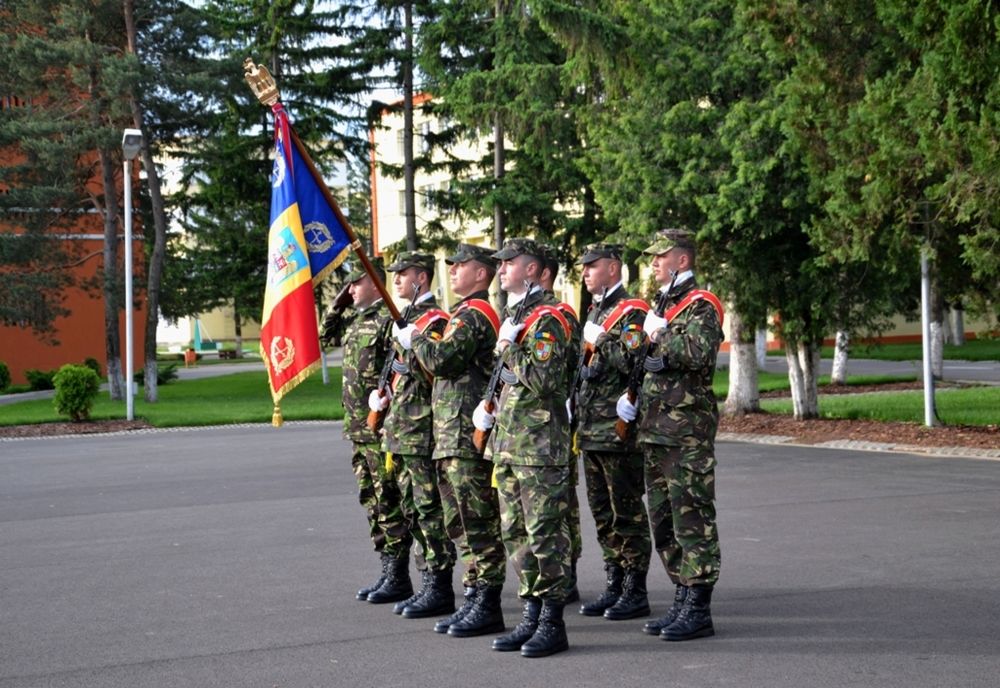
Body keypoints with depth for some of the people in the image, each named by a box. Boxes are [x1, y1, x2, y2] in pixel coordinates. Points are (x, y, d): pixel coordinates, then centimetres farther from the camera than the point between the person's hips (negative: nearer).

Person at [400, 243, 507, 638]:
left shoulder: (473, 314, -12)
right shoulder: (468, 313, 21)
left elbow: (441, 361, -21)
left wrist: (414, 339, -4)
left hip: (467, 433, -11)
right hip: (456, 434, 11)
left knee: (479, 522, -7)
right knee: (469, 522, 13)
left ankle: (487, 608, -5)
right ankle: (476, 599, 18)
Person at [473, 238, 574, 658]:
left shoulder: (546, 320, -12)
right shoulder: (511, 317, 18)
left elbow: (541, 380, -22)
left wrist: (509, 348, -15)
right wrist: (491, 407, 16)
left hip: (540, 445, -10)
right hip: (508, 442, 10)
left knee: (545, 533, -6)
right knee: (515, 533, 12)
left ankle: (553, 623, -1)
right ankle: (531, 617, 18)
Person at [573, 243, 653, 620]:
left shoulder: (631, 312, -10)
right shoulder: (594, 312, 19)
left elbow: (631, 361, -24)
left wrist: (600, 340, -18)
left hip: (619, 430, -9)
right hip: (591, 430, 9)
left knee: (627, 511, -4)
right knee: (602, 511, 12)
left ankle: (636, 592, 1)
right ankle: (614, 586, 20)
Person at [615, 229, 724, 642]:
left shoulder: (700, 305, -9)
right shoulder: (662, 305, 20)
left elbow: (701, 352, -27)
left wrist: (658, 336, -15)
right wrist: (633, 395, 9)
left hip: (688, 432, -10)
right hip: (656, 431, 10)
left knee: (692, 518, -7)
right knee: (663, 520, 12)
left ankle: (698, 611, -4)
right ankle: (683, 601, 19)